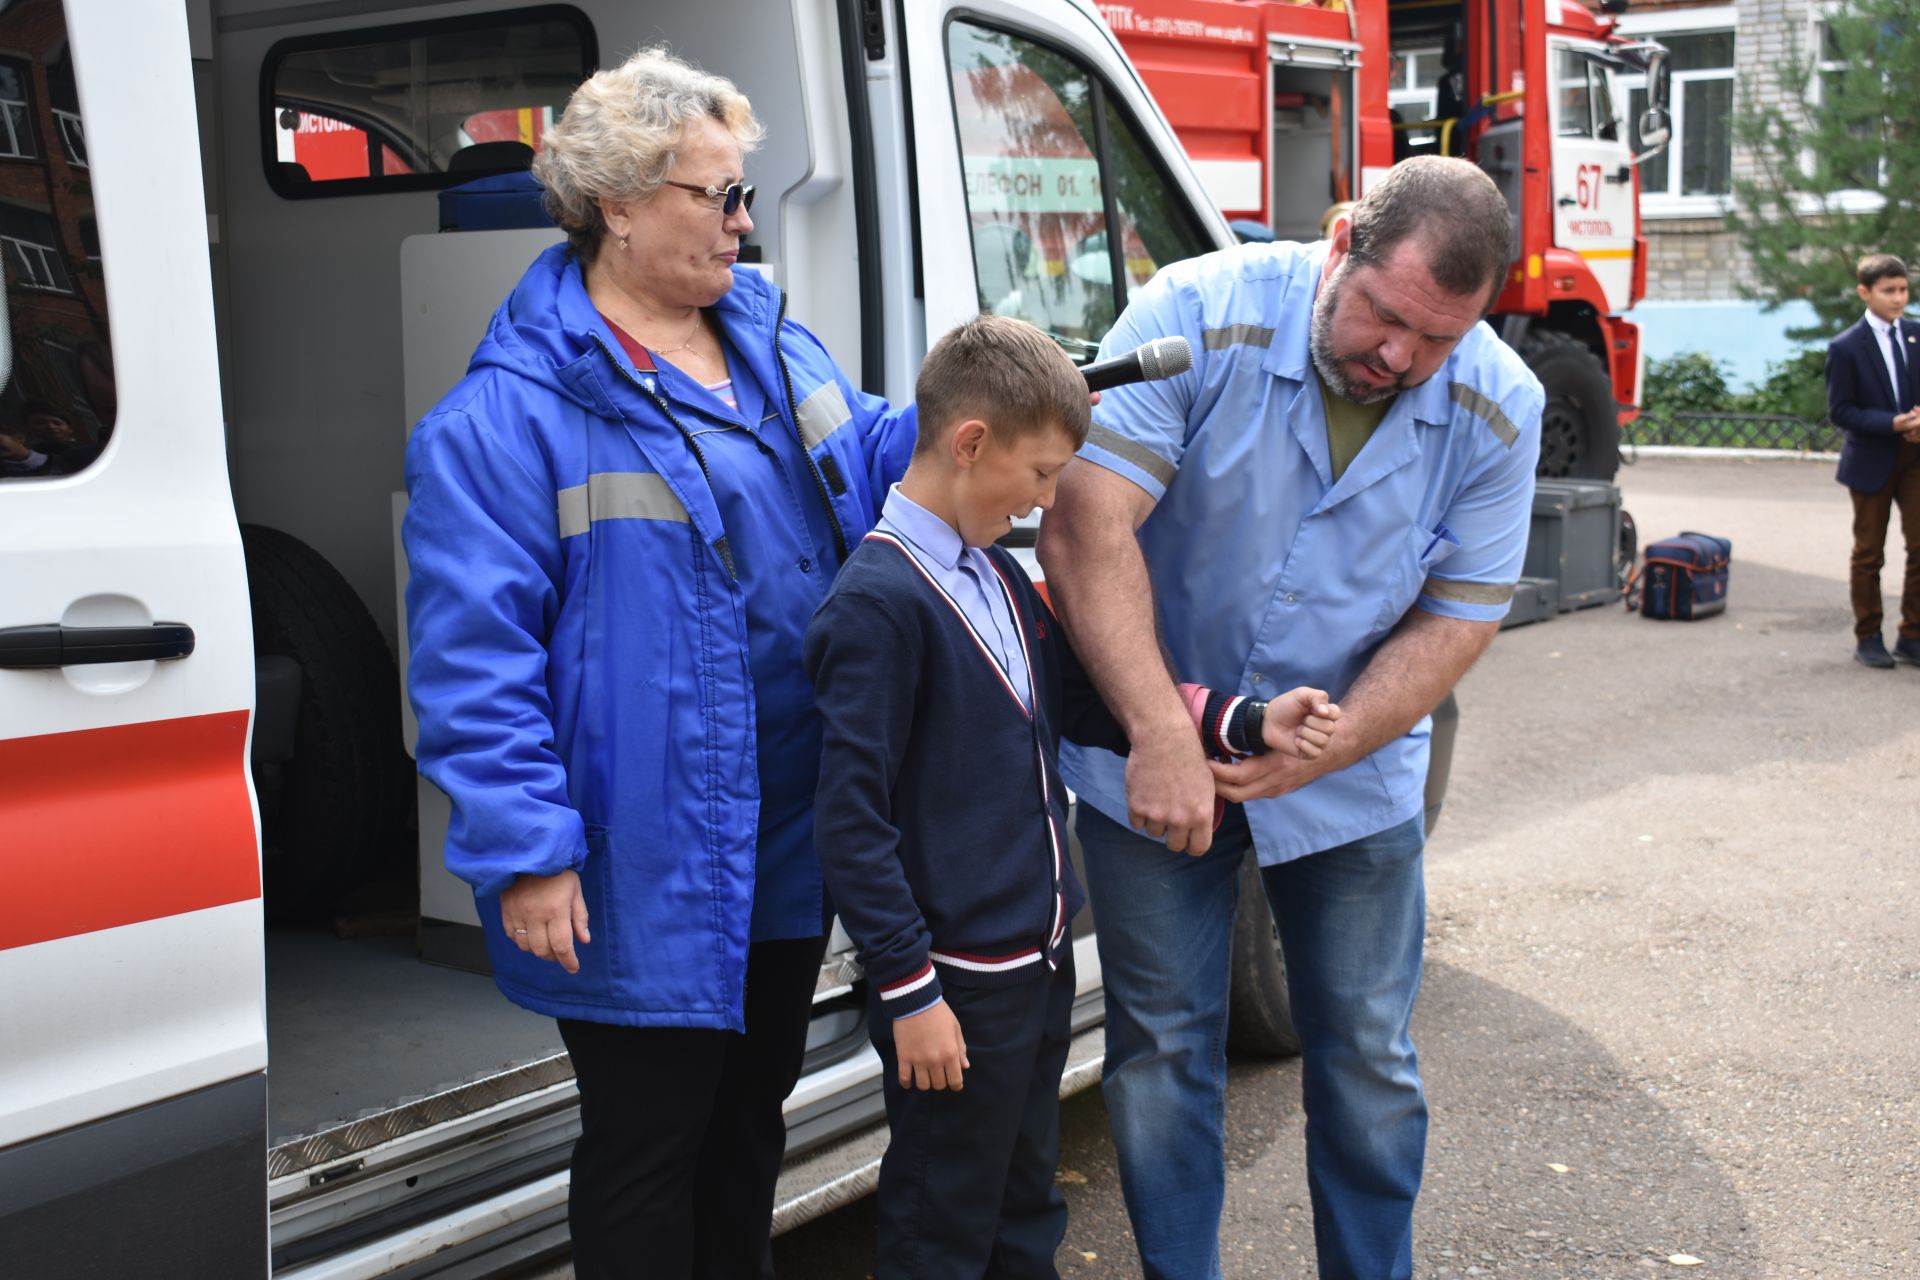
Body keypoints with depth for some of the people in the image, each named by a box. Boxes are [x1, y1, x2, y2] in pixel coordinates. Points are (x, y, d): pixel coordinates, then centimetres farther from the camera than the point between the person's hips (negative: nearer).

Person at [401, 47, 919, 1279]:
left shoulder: (777, 342, 9)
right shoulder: (515, 412, -17)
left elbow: (873, 470, 23)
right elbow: (474, 653, -18)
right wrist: (526, 852, -21)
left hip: (793, 838, 8)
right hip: (652, 868, -8)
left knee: (753, 1109, 23)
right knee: (648, 1146, 7)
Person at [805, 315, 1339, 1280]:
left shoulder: (997, 576, 9)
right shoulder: (877, 603, -20)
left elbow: (1086, 699, 15)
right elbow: (850, 821, -20)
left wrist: (1248, 724, 4)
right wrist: (908, 990, -19)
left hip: (1036, 962, 9)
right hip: (956, 983, -9)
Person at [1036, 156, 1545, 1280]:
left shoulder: (1498, 410, -11)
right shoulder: (1200, 317, -20)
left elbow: (1457, 619, -7)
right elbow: (1087, 527, -27)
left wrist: (1331, 746, -21)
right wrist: (1162, 737, -35)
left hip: (1356, 775, 2)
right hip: (1155, 760, -2)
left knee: (1368, 1056, 10)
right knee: (1162, 1047, 8)